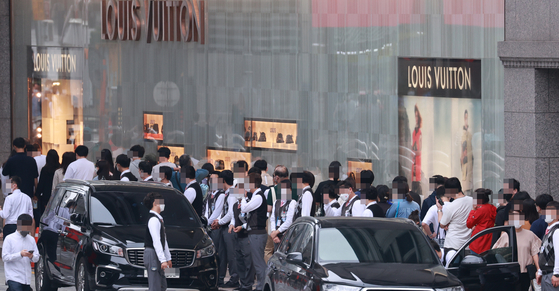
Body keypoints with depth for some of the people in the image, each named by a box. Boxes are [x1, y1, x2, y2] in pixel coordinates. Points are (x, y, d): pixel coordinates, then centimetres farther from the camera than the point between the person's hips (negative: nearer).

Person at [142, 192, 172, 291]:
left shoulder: (159, 219, 19)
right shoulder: (153, 220, -15)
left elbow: (163, 240, 24)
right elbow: (156, 242, -21)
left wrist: (168, 258, 24)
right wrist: (163, 260, -24)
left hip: (157, 254, 11)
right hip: (152, 254, -11)